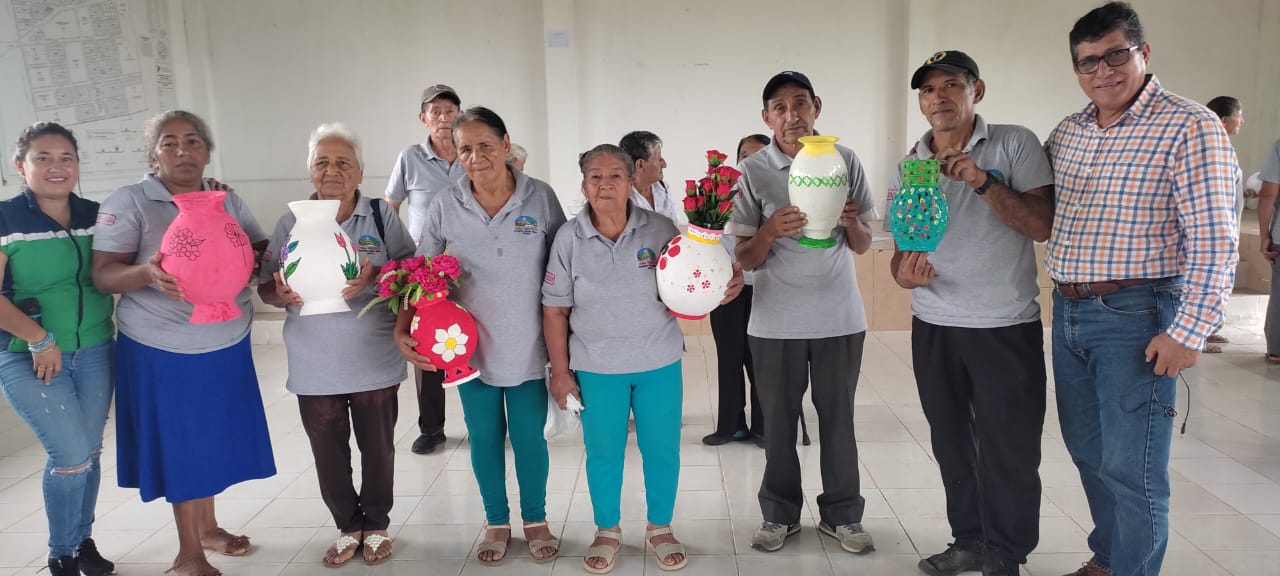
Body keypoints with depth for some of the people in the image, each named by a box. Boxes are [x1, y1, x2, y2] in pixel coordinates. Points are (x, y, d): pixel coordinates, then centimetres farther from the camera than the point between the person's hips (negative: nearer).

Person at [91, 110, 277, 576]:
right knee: (179, 444, 5)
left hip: (226, 344, 4)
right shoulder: (127, 202, -7)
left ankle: (208, 527, 34)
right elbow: (103, 275, -12)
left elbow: (262, 252, 6)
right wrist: (147, 272, -32)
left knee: (214, 438, 14)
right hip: (161, 349, -4)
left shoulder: (228, 200, 6)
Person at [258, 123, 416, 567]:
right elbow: (265, 288, 4)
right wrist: (281, 294, -20)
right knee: (329, 454, 12)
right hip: (315, 367, 2)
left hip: (374, 362, -1)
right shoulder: (291, 223, 2)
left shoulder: (383, 216, -3)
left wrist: (377, 277, -24)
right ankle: (348, 526, 33)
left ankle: (377, 525, 33)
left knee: (377, 449, 12)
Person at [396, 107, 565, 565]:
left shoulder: (540, 198, -8)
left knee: (530, 437, 10)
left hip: (527, 347, -1)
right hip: (470, 348, 1)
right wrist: (403, 329, -13)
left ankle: (535, 520, 33)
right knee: (484, 437, 14)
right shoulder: (444, 206, -6)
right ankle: (496, 523, 34)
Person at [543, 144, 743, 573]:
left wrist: (721, 291, -20)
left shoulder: (661, 230, -7)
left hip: (659, 363, 1)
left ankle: (660, 529, 33)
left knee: (662, 450, 10)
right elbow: (554, 311, -2)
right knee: (603, 452, 11)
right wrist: (560, 372, -3)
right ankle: (607, 532, 34)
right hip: (597, 368, 0)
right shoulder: (569, 237, -7)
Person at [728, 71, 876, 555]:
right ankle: (780, 514, 25)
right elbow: (745, 259, -4)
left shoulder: (845, 161, 0)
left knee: (838, 418, 10)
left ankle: (842, 515, 26)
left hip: (839, 316, 1)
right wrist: (770, 230, -24)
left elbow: (862, 246, 5)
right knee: (779, 420, 9)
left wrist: (851, 222, -17)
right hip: (777, 321, -1)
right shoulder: (752, 172, -5)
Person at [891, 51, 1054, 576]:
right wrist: (904, 273, -12)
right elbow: (903, 247, 10)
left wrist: (983, 181, -22)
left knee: (1008, 450, 2)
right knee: (952, 444, 11)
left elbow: (1043, 225, -11)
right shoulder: (909, 166, 7)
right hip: (933, 328, 4)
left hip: (1006, 327, -3)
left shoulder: (1015, 145, -3)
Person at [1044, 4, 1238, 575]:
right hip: (1067, 313, 6)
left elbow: (1213, 242, -13)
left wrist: (1189, 331, -18)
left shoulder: (1190, 127, -8)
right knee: (1088, 453, 17)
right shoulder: (1065, 132, 10)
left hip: (1135, 318, -6)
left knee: (1131, 468, -1)